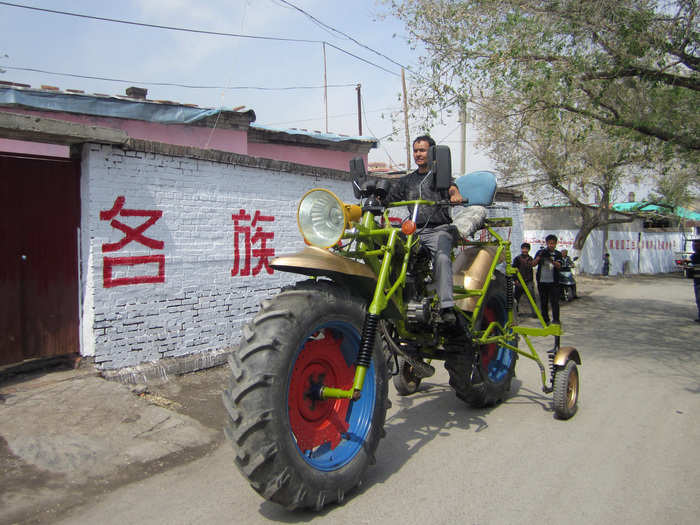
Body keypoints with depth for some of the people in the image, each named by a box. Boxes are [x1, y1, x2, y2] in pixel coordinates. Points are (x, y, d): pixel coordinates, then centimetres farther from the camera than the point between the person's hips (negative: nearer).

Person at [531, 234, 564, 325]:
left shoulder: (558, 254, 4)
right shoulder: (541, 252, 6)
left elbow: (559, 266, -11)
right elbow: (533, 264, -2)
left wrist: (551, 259, -27)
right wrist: (540, 256, -16)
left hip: (553, 282, -2)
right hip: (542, 281, 2)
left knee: (554, 301, -7)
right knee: (543, 302, 8)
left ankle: (556, 320, -3)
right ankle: (545, 320, 18)